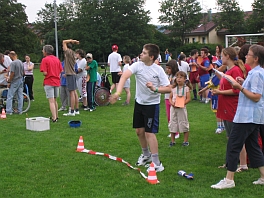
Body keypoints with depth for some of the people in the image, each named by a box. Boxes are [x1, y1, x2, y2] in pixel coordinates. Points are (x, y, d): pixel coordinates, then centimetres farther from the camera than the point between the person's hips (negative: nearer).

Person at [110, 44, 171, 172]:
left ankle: (156, 163, -1)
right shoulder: (137, 65, -10)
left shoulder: (158, 70, -15)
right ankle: (146, 155, 36)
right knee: (139, 131, 13)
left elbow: (168, 89, -13)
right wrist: (118, 92, -42)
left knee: (149, 133, -9)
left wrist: (155, 89, -30)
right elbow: (124, 76, -27)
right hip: (139, 102, 4)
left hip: (152, 104, -4)